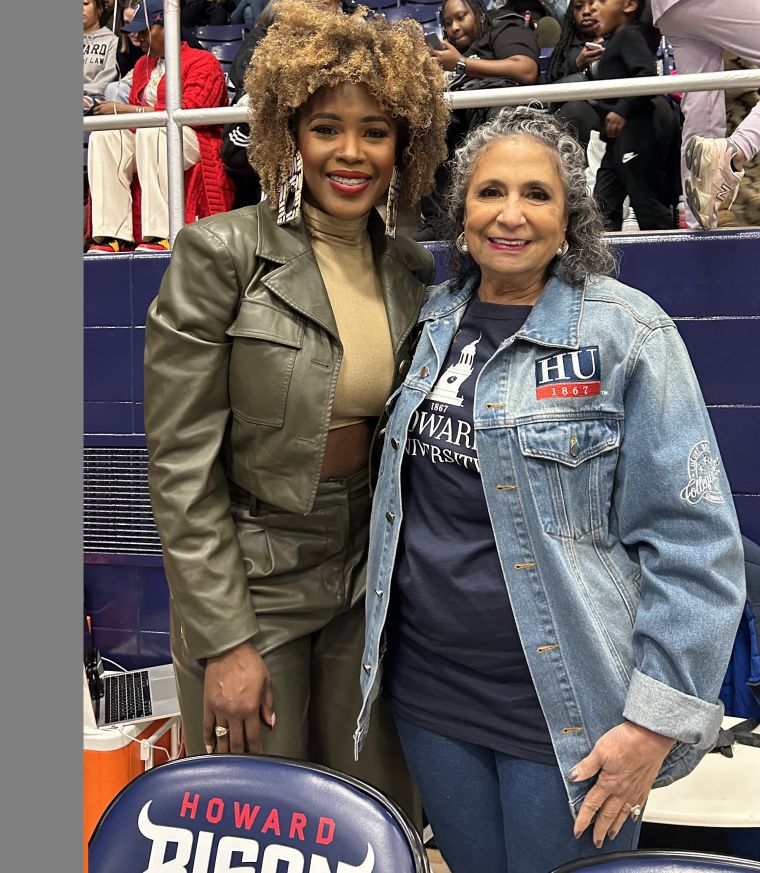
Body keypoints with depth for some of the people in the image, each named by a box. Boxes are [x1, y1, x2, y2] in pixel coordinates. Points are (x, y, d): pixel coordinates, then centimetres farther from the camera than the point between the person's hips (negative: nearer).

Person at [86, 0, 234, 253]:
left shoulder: (203, 61, -3)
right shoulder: (143, 64, 18)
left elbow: (189, 112, -17)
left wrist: (126, 109, -15)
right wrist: (117, 113, -8)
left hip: (193, 141, -6)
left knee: (151, 131, -35)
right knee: (104, 135, -19)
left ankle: (161, 235, -40)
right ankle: (112, 235, -29)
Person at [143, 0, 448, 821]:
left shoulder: (411, 268, 4)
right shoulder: (219, 253, -12)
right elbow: (181, 464, -14)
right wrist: (226, 640, -14)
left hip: (371, 577, 5)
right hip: (247, 580, -4)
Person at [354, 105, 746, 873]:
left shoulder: (626, 332, -10)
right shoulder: (432, 320, 4)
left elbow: (691, 541, -12)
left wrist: (659, 720, -15)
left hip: (562, 707, -4)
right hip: (428, 686, 5)